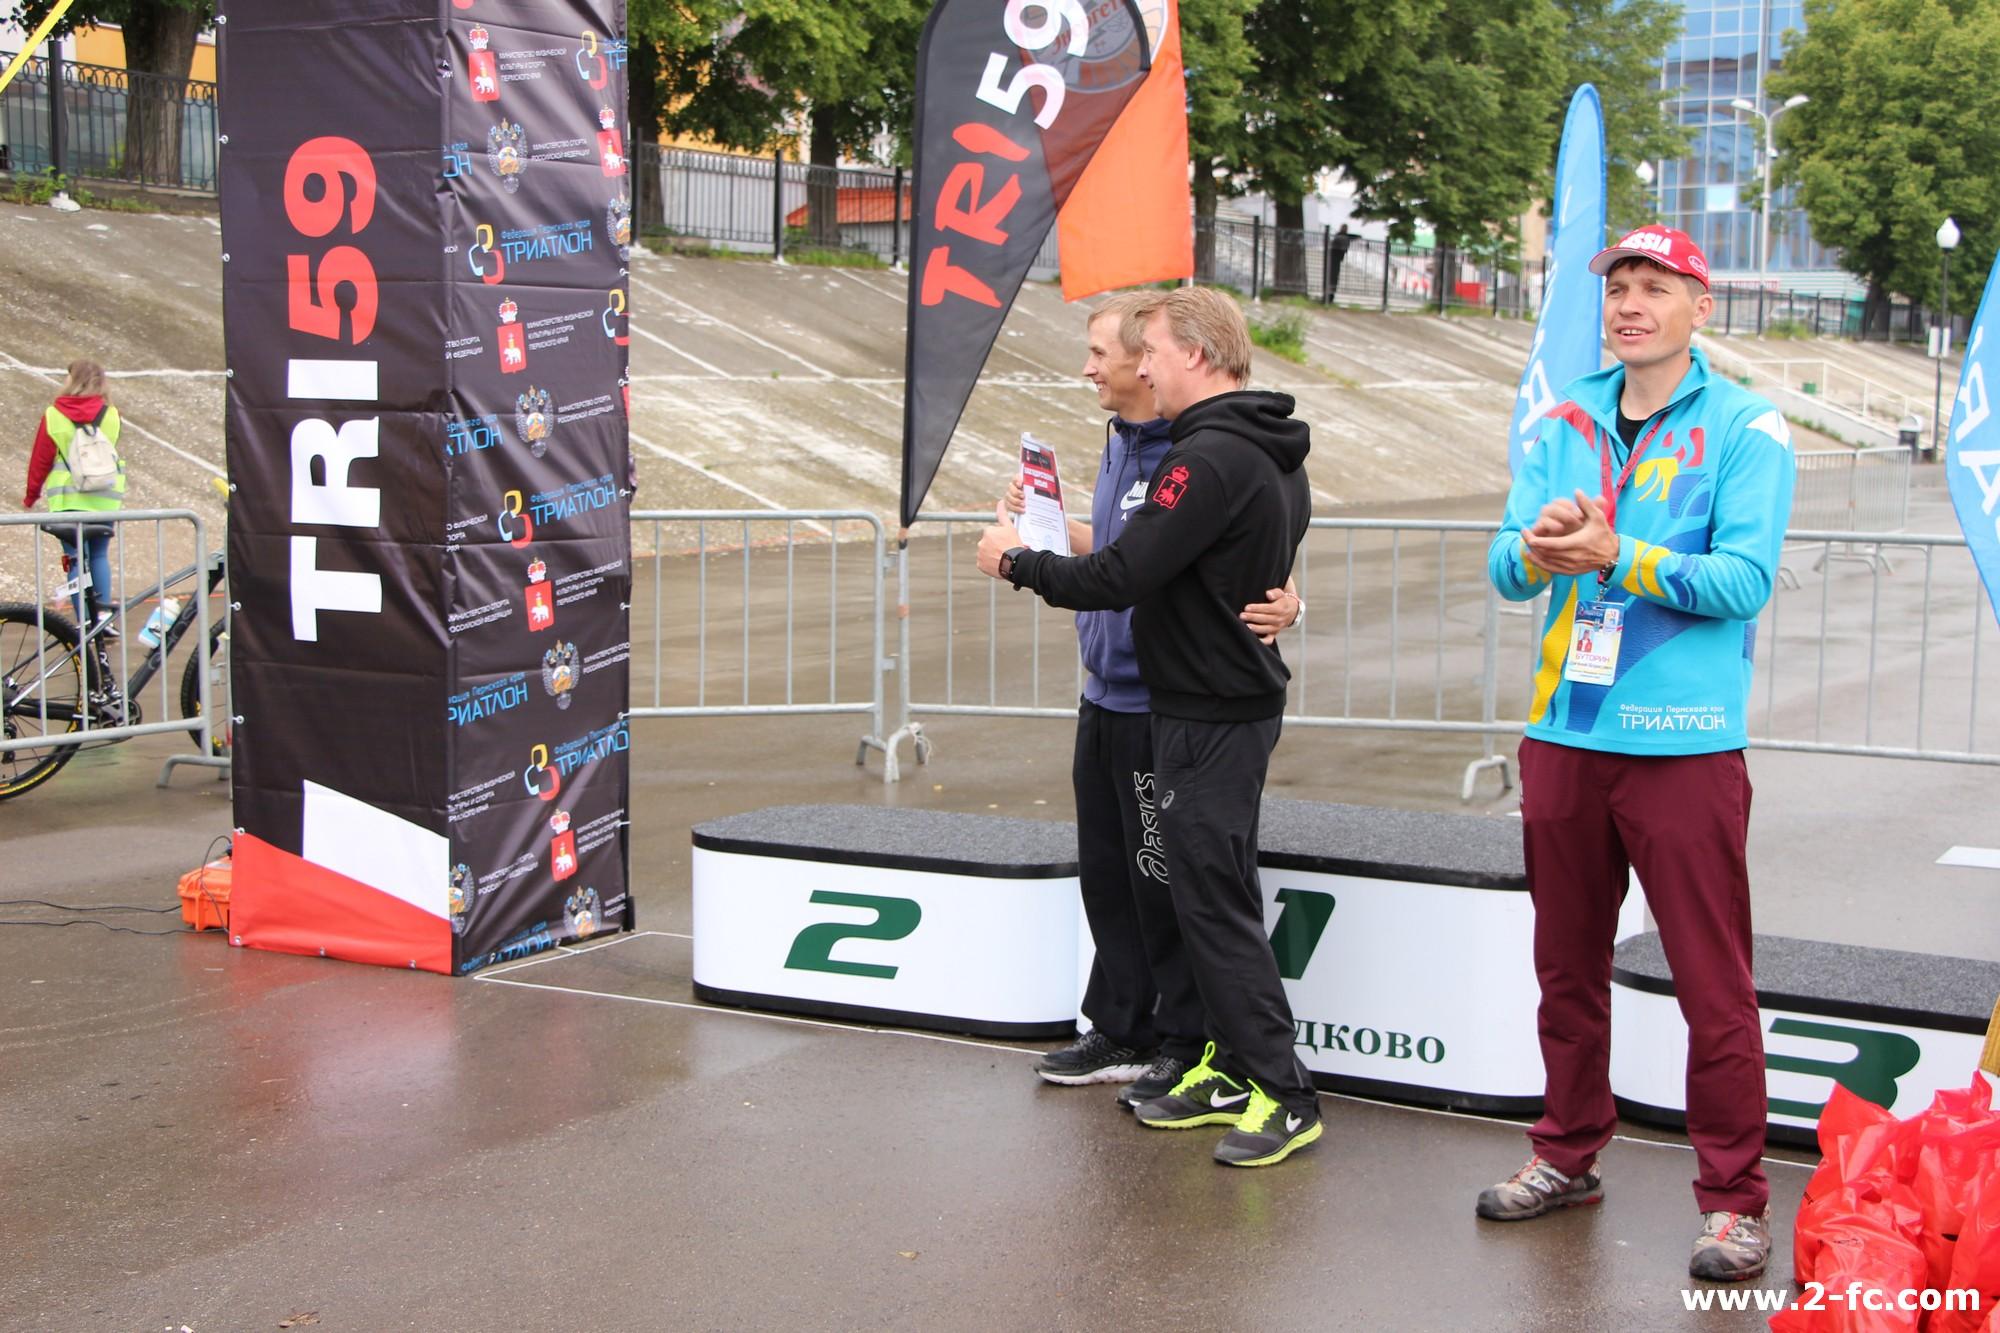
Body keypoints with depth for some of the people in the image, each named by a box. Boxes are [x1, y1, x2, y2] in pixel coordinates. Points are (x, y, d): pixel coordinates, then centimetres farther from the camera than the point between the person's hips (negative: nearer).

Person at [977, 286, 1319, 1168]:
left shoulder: (1211, 458, -21)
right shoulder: (1274, 456, 12)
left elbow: (1119, 579, -24)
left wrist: (1017, 560, -9)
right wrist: (1069, 552, 14)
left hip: (1210, 714, -10)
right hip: (1239, 697, 10)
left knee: (1214, 899, -6)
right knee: (1213, 893, 16)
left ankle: (1283, 1095, -2)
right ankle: (1233, 1069, 23)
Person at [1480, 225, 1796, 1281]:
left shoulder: (1745, 430, -2)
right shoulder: (1564, 423, 12)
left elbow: (1744, 579, -13)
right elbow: (1506, 568, 4)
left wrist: (1615, 556, -22)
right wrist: (1540, 546, -19)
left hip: (1684, 745, -5)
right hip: (1564, 736, 5)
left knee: (1713, 985, -2)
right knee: (1567, 967, 15)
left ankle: (1733, 1200, 9)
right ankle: (1568, 1154, 31)